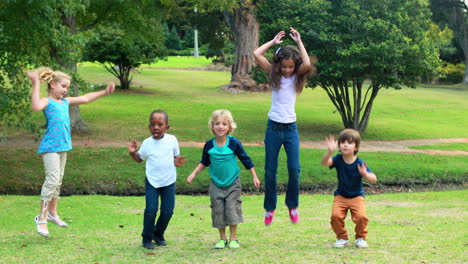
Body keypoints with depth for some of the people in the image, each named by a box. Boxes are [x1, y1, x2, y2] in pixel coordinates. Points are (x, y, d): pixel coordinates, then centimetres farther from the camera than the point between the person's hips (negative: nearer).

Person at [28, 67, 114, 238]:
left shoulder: (65, 102, 14)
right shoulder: (47, 101, -9)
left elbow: (85, 99, 21)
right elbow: (36, 107, -32)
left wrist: (104, 92, 19)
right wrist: (36, 85, -32)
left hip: (62, 147, 8)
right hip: (50, 147, -8)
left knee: (58, 181, 15)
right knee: (52, 180, -13)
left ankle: (52, 213, 27)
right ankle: (42, 218, -6)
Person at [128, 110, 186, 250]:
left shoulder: (172, 140, -5)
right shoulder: (147, 143, -5)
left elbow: (176, 156, 9)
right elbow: (139, 159, 9)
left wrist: (177, 161, -14)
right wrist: (132, 152, -12)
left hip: (169, 182, 1)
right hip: (152, 182, -1)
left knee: (167, 211, 3)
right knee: (151, 210, -9)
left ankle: (158, 234, 26)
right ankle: (147, 238, 8)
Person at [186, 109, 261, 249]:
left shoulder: (234, 143, -13)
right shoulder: (209, 145, -7)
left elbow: (245, 160, -2)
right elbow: (204, 162, 9)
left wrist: (254, 176, 0)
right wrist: (194, 173, 1)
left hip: (233, 184, -2)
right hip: (216, 184, 2)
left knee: (232, 209, -4)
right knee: (218, 210, 3)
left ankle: (233, 238, 8)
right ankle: (222, 238, 16)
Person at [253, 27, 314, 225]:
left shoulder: (297, 77, 2)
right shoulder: (273, 75, 2)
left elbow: (307, 64, -20)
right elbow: (256, 54, -8)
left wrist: (299, 42, -11)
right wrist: (273, 41, 0)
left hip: (291, 128, 0)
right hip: (273, 127, 0)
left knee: (294, 169, -5)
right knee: (270, 171, 3)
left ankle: (292, 205, 15)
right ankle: (270, 208, 17)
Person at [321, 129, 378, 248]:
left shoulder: (360, 163, -15)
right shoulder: (338, 159, -11)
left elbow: (374, 180, -19)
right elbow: (324, 162, -31)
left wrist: (365, 174, -41)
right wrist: (330, 151, -51)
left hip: (357, 196, -1)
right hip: (340, 196, 1)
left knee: (361, 217, -23)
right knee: (335, 216, -22)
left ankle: (361, 238, 8)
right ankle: (342, 238, 5)